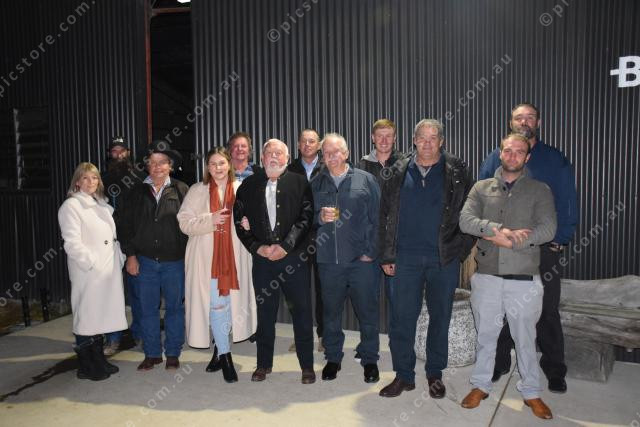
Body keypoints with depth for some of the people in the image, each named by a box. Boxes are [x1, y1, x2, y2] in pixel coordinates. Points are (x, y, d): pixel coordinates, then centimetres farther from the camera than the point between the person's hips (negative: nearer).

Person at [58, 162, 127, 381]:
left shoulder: (102, 204, 16)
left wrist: (119, 259, 8)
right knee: (86, 316, 2)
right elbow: (72, 243, -13)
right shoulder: (71, 206, -6)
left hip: (109, 270, 7)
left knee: (101, 314, 14)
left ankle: (99, 360, 26)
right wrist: (92, 264, -17)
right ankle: (86, 367, 14)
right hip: (88, 272, -7)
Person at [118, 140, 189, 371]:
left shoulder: (181, 190, -1)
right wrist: (130, 255, 1)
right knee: (148, 309, 9)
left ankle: (173, 353, 23)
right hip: (145, 261, 2)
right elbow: (126, 225, 7)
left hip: (175, 260, -2)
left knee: (174, 307, 8)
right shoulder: (137, 192, 6)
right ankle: (152, 354, 24)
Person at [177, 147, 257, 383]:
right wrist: (210, 220, -17)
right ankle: (225, 355, 11)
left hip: (234, 256, 1)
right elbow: (184, 223, -2)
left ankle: (219, 350, 30)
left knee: (230, 304, 8)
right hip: (206, 257, -1)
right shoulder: (197, 191, 4)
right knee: (216, 305, -2)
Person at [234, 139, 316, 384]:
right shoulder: (249, 185, 8)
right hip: (262, 258, 2)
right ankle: (264, 364, 28)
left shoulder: (299, 183, 2)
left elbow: (306, 218, -6)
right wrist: (258, 247, -7)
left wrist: (285, 246, -14)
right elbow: (239, 221, 5)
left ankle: (307, 365, 20)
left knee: (302, 312, 5)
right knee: (265, 313, 12)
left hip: (293, 257, -2)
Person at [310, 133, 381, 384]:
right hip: (328, 260, 2)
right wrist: (319, 217, -10)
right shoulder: (315, 184, 9)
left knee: (367, 311, 7)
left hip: (361, 259, -2)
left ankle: (370, 360, 26)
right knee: (331, 311, 13)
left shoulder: (365, 180, 2)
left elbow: (377, 219, 0)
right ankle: (333, 358, 31)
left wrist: (371, 251, -6)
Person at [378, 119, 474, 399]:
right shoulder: (399, 172, 7)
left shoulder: (456, 172, 3)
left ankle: (435, 374, 29)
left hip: (444, 258, 0)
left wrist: (465, 250, -6)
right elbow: (385, 215, 7)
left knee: (440, 316, 11)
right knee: (402, 318, 3)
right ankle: (404, 375, 19)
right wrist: (386, 255, 2)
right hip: (406, 257, 1)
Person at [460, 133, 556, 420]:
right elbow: (465, 220, -7)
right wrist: (498, 229, -21)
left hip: (524, 278, -1)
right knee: (485, 334, 14)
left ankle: (531, 392, 30)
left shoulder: (540, 191, 2)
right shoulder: (482, 188, 7)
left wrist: (507, 240, -15)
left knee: (525, 338, 11)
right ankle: (480, 385, 30)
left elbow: (548, 229, -9)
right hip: (487, 276, 1)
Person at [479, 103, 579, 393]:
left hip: (544, 249, 0)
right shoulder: (495, 159, 6)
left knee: (547, 311, 8)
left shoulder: (555, 160, 5)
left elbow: (568, 203, 3)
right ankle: (499, 363, 26)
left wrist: (561, 240, -6)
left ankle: (554, 370, 24)